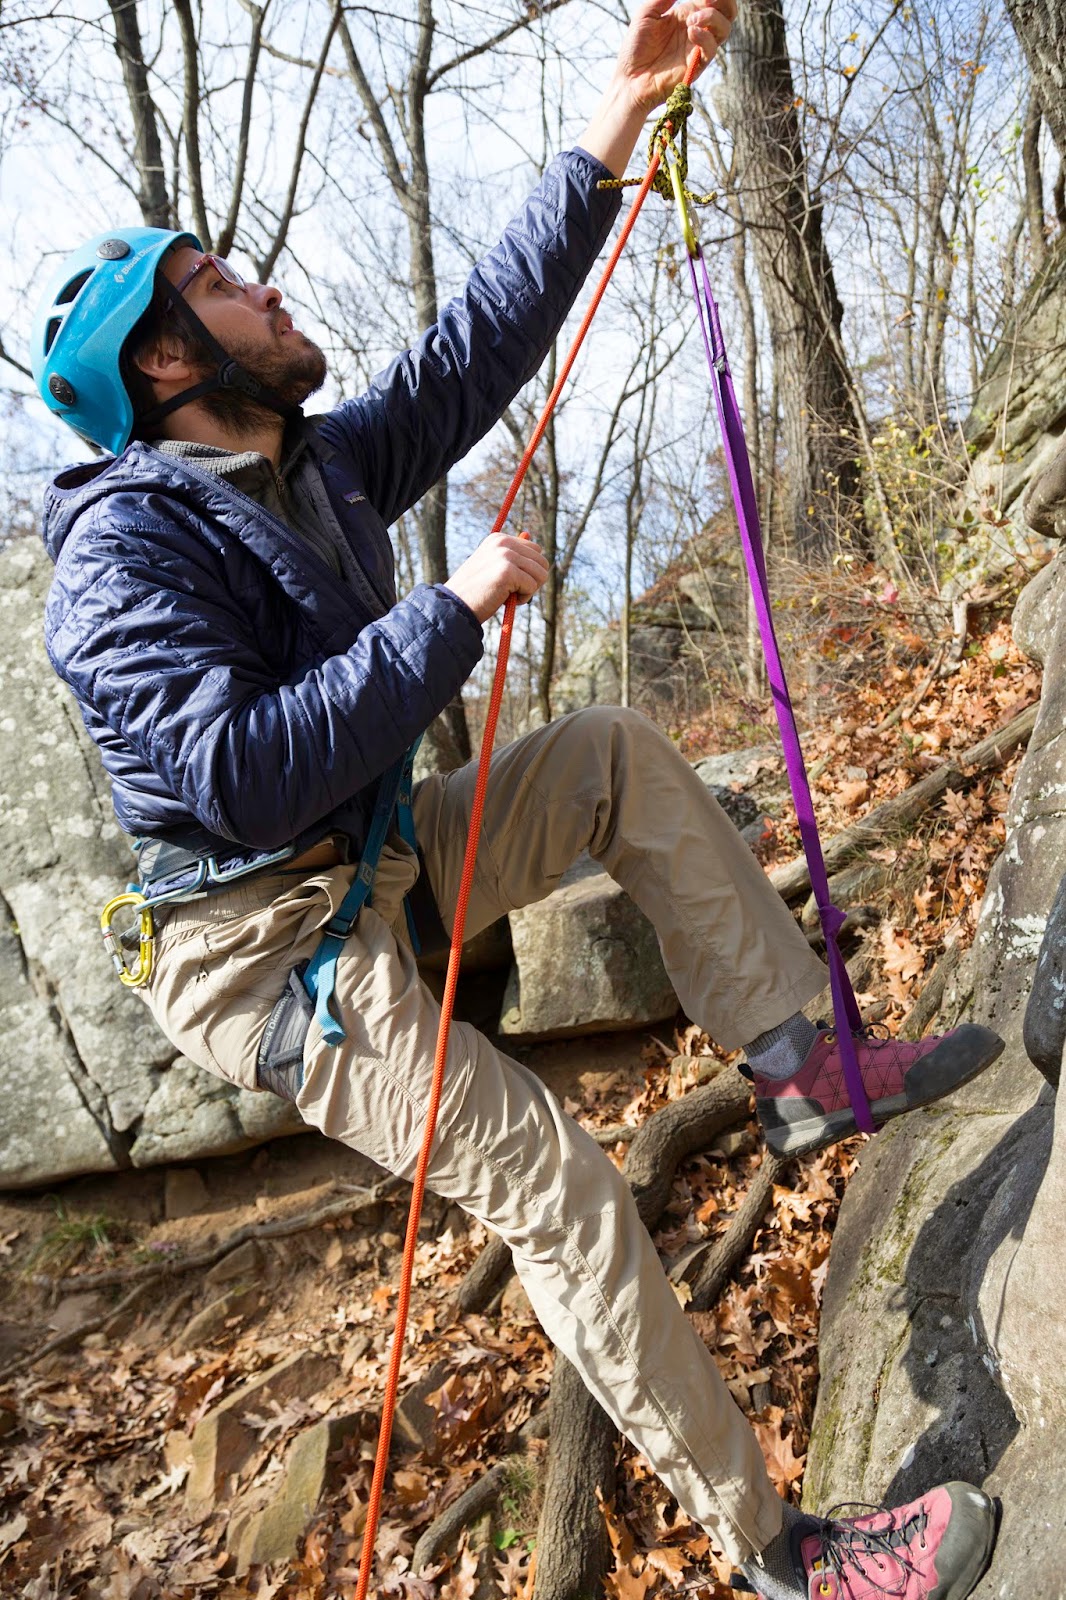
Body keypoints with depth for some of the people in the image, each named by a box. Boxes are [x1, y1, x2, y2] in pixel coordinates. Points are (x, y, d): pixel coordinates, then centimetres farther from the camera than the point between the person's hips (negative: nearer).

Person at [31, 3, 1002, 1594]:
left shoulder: (325, 465, 5)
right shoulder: (123, 555, -20)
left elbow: (478, 340, 3)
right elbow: (243, 772, -34)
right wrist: (454, 613, -28)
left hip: (380, 862, 9)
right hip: (272, 955, -9)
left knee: (621, 752, 4)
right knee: (557, 1190, -13)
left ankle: (801, 1063, 3)